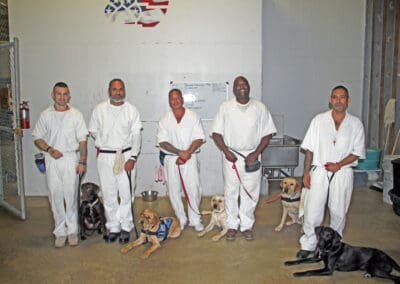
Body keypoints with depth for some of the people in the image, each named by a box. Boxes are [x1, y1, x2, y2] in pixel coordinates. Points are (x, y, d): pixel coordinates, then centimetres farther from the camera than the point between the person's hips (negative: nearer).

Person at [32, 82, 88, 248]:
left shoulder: (76, 114, 0)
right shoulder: (45, 115, 3)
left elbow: (82, 140, 0)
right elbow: (37, 138, 7)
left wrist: (82, 162, -5)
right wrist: (49, 149, -11)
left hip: (70, 158, -1)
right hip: (52, 160, 1)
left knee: (71, 195, 2)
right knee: (55, 196, 5)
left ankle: (72, 231, 16)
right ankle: (60, 231, 17)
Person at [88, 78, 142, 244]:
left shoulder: (132, 110, 0)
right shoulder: (99, 109, 3)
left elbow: (136, 136, -3)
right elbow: (93, 131, 16)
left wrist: (132, 158, -10)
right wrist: (102, 145, 11)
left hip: (126, 155, -1)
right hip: (105, 156, 1)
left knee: (126, 194, 0)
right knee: (109, 195, 7)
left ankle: (126, 227, 13)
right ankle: (113, 228, 18)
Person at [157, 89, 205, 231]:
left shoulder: (193, 116, 2)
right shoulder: (164, 120, 4)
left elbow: (199, 139, -3)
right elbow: (162, 142, -4)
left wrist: (187, 153, -14)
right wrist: (180, 152, -14)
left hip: (190, 157, -1)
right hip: (171, 158, 1)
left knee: (194, 188, -4)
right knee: (174, 190, 6)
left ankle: (195, 219, 11)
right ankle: (181, 219, 20)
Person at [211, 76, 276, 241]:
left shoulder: (260, 107, 0)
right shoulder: (225, 107, -1)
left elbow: (268, 133, 0)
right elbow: (216, 133, -1)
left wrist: (256, 153, -11)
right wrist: (226, 151, -13)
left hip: (252, 157, 0)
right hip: (231, 156, 0)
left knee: (250, 193, 7)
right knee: (231, 192, 8)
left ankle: (247, 225, 23)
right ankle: (232, 225, 23)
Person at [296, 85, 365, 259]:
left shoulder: (355, 124, 1)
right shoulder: (319, 120, 1)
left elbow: (357, 152, 1)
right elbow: (309, 149, 2)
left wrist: (339, 165, -13)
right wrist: (306, 172, -2)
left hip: (343, 173, 1)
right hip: (319, 171, 0)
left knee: (338, 212, 10)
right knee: (312, 211, 0)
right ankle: (308, 246, 16)